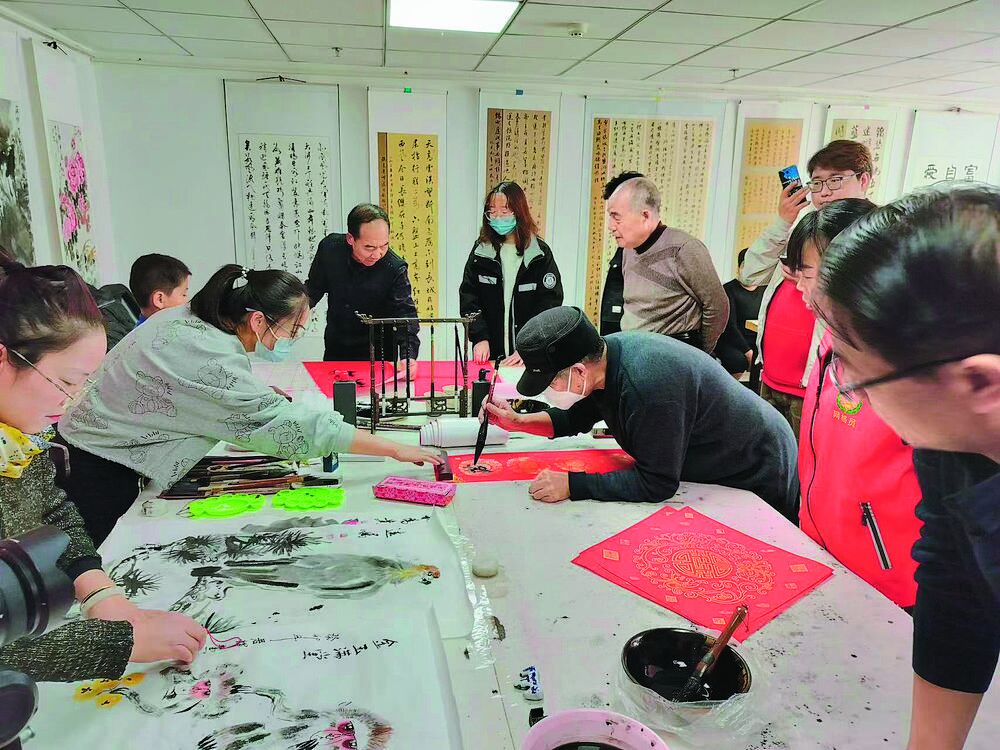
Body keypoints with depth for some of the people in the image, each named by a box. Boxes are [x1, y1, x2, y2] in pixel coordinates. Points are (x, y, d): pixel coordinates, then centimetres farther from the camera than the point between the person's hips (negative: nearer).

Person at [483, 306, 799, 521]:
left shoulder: (647, 382, -41)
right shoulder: (604, 350, -13)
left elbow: (655, 483, -34)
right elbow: (577, 418, 5)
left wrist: (572, 485, -33)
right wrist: (519, 422, -7)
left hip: (760, 480, -8)